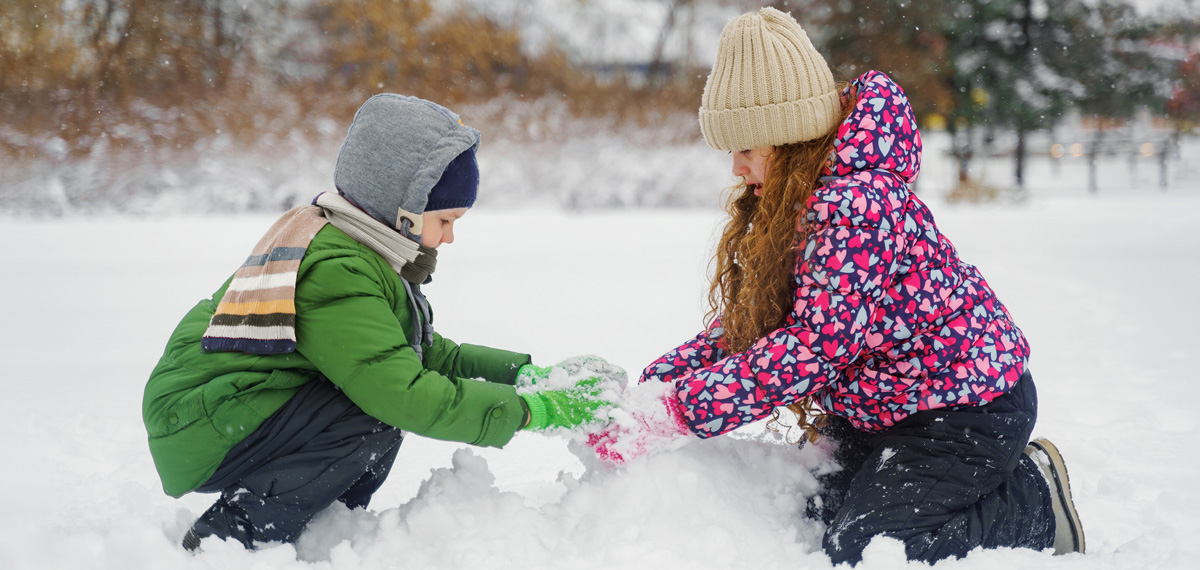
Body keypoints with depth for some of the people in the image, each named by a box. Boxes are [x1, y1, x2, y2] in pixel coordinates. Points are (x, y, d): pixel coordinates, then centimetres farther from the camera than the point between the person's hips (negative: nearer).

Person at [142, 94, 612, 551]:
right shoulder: (337, 272, -23)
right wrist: (526, 411, -22)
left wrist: (517, 371, 3)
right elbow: (406, 395, -29)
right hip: (198, 435, -10)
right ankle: (233, 532, -13)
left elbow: (427, 353, 15)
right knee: (378, 414, -23)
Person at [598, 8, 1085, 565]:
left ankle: (1035, 504, 2)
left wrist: (677, 411, -33)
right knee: (818, 521, 3)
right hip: (889, 404, 10)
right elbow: (740, 323, 5)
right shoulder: (790, 208, 5)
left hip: (970, 403, -10)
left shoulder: (855, 204, -27)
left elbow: (813, 344, -33)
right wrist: (650, 385, -8)